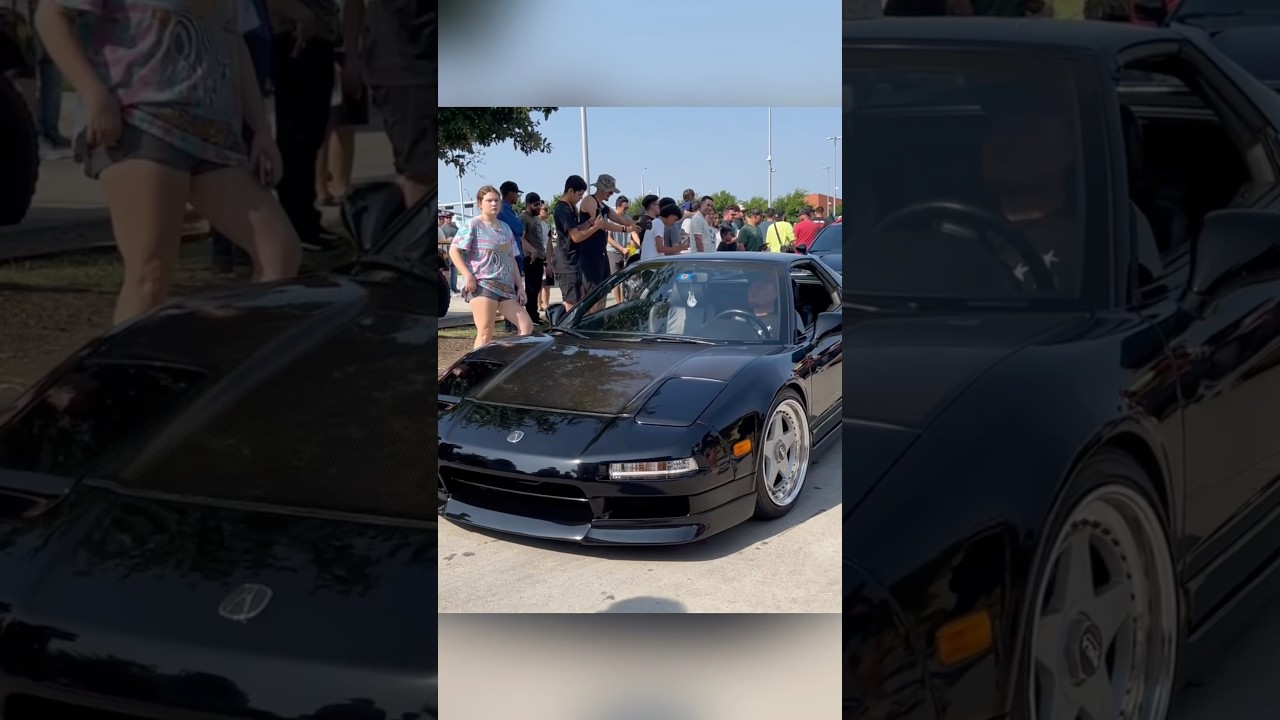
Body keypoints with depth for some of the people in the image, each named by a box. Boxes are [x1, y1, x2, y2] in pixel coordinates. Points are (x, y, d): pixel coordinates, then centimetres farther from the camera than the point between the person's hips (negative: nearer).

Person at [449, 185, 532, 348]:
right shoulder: (473, 225, -2)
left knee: (527, 325, 0)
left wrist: (519, 286, 15)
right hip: (481, 285, -7)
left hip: (506, 286, 7)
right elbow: (453, 251, -6)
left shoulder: (505, 228, 18)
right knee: (485, 333, -13)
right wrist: (468, 276, -16)